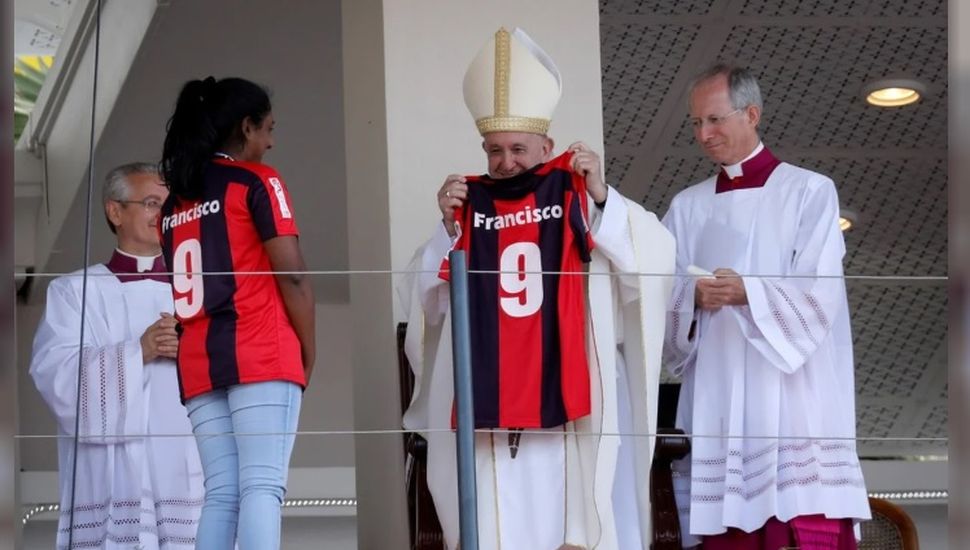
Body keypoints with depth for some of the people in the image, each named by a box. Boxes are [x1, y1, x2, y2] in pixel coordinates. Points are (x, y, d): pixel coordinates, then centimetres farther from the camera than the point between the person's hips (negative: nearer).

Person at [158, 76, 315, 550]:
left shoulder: (174, 199, 19)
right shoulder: (258, 181, 0)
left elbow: (173, 285, 17)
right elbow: (292, 276, -7)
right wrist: (308, 351, 2)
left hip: (198, 364, 6)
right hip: (260, 356, -6)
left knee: (221, 493, 5)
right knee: (262, 486, -12)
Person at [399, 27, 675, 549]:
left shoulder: (581, 200, 5)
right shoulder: (468, 206, 9)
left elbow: (656, 257, -8)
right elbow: (424, 302, 6)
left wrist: (600, 195, -16)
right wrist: (446, 228, -6)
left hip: (571, 398, -1)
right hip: (489, 402, 2)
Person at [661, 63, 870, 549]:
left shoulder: (809, 192, 4)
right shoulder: (687, 207, 16)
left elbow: (819, 293, -6)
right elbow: (661, 297, 8)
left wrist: (747, 292, -22)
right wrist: (693, 296, -14)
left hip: (794, 407, -3)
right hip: (716, 410, 3)